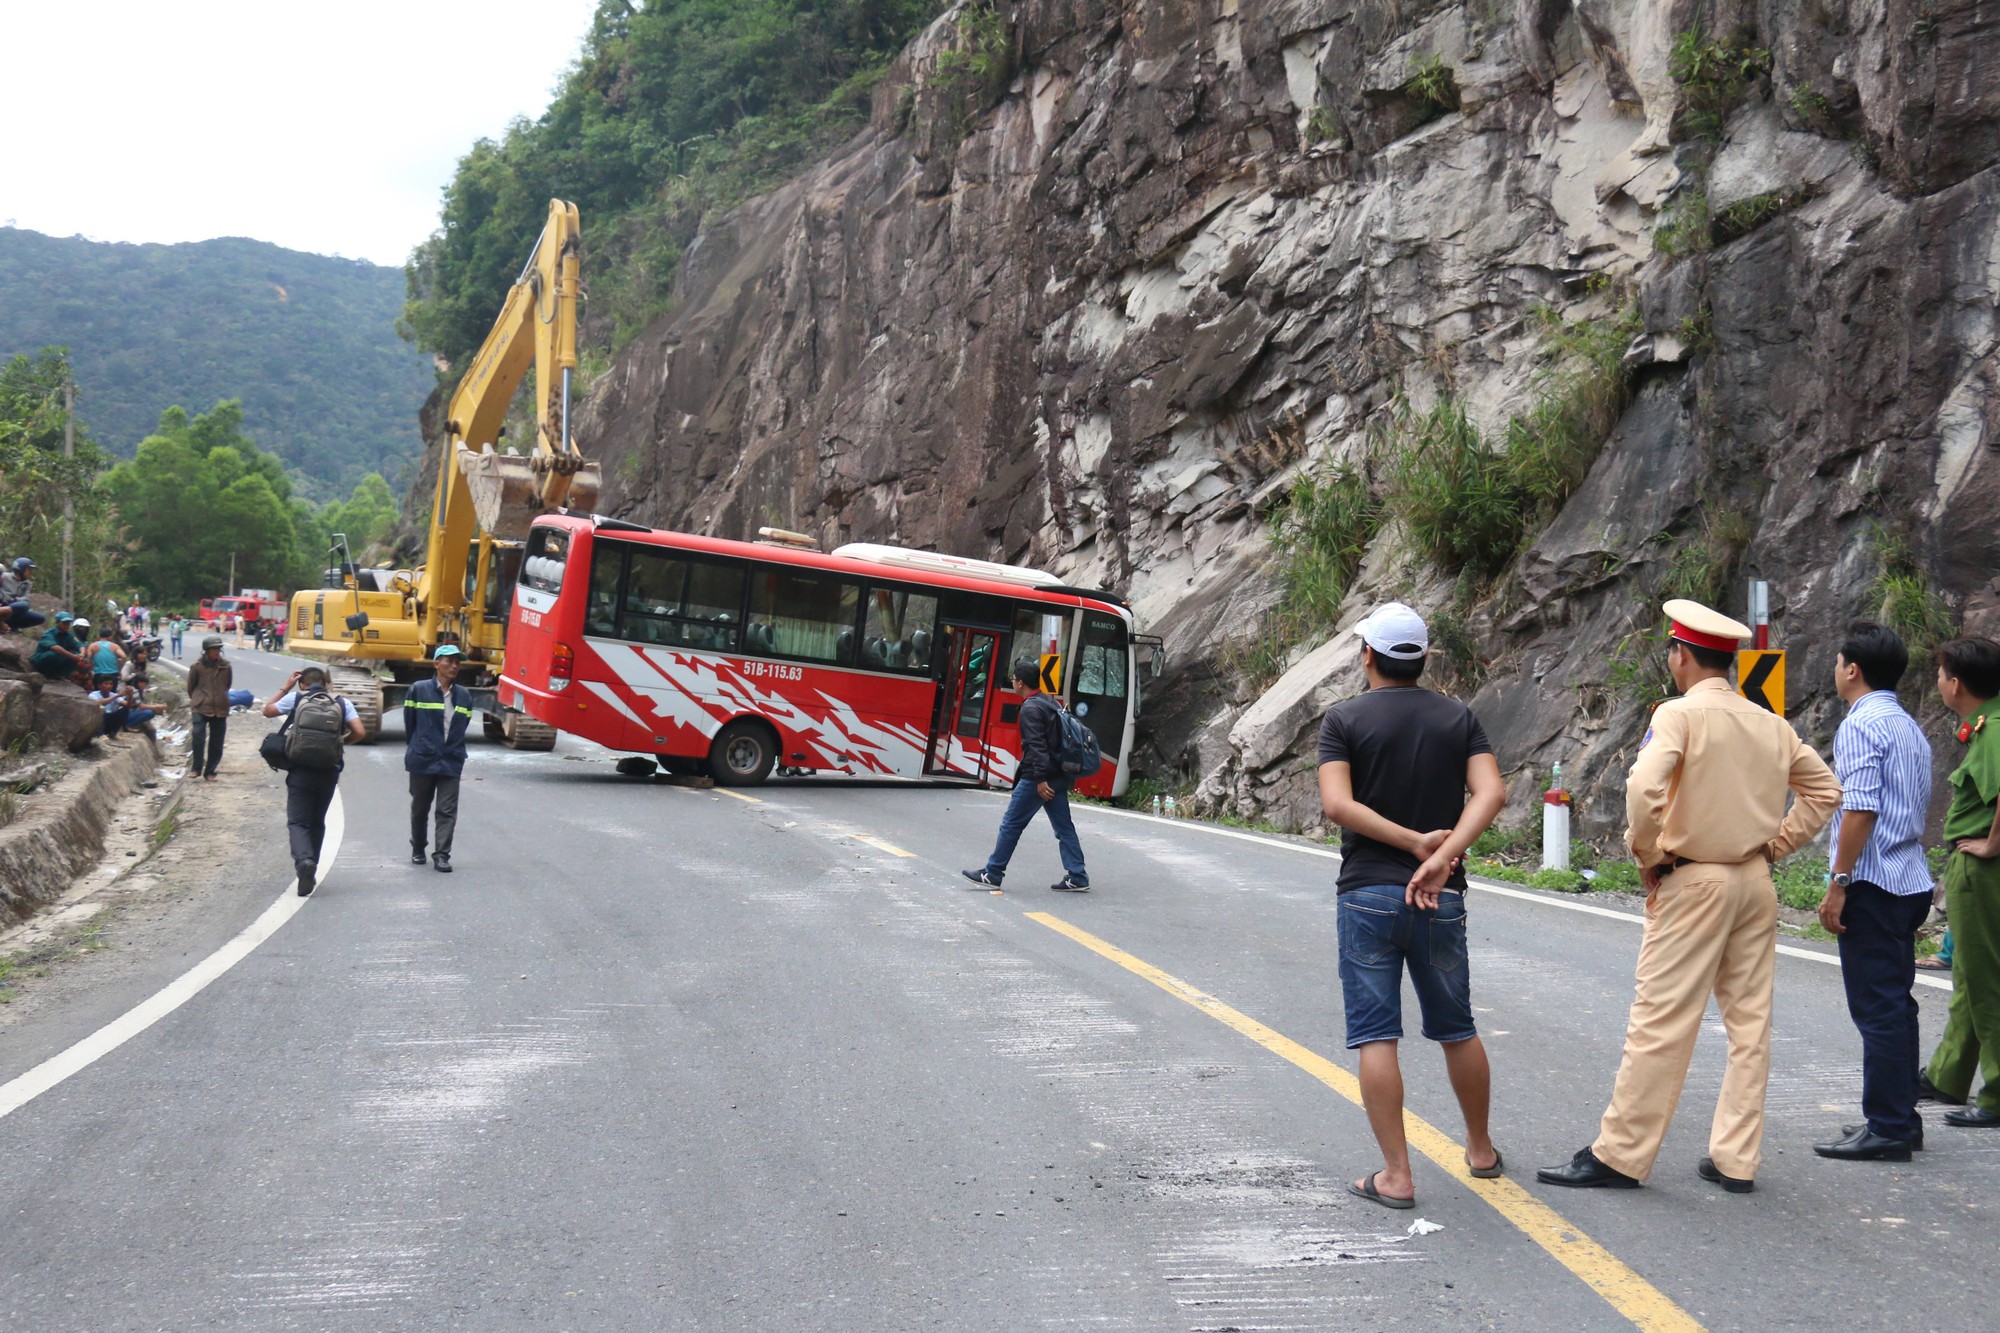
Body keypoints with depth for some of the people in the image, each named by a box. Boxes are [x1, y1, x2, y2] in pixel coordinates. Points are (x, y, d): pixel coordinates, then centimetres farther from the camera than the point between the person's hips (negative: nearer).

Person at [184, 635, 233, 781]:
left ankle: (210, 772, 17)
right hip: (200, 708, -3)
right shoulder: (196, 666, -5)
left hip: (220, 709, 3)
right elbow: (190, 687, 8)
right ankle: (196, 768, -7)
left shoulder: (226, 667, 1)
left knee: (216, 743, 6)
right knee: (197, 735, -20)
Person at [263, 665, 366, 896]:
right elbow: (360, 732, -3)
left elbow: (267, 710, 16)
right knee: (317, 822, 18)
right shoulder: (342, 703, 4)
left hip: (301, 770, -3)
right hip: (329, 771, 3)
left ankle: (304, 860, -29)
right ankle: (310, 871, 21)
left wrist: (286, 687, 23)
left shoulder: (295, 698, 0)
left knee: (297, 822, -2)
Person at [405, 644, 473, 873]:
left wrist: (453, 750, 10)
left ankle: (442, 855, -2)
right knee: (420, 808, 12)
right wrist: (415, 749, 10)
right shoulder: (419, 690, -4)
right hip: (422, 760, -2)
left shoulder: (464, 695, 5)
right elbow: (409, 724, 4)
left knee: (447, 811, -4)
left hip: (451, 762, 2)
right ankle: (417, 850, 29)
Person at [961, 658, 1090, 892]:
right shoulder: (1052, 703, 16)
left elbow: (1037, 746, -20)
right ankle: (1077, 878, 4)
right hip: (1058, 776, 9)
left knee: (1011, 824, 1)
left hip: (1037, 778, -9)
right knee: (1064, 827, 8)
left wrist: (1041, 779, -24)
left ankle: (992, 874, 8)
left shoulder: (1031, 708, -12)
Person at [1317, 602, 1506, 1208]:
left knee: (1375, 1036, -1)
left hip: (1368, 892, -3)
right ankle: (1481, 1150, 31)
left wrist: (1415, 841, -12)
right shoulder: (1458, 717, 5)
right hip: (1442, 899, 3)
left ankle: (1395, 1175, -3)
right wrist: (1441, 857, -18)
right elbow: (1491, 793, -10)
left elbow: (1338, 805, -17)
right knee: (1456, 1028, 17)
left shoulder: (1344, 719, -3)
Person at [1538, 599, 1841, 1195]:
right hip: (1756, 883, 7)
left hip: (1694, 883, -6)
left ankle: (1620, 1154, 2)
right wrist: (1775, 846, 14)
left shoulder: (1680, 714, -10)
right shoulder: (1771, 724, 10)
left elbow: (1643, 789, -25)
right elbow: (1824, 789, 16)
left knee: (1661, 1021, -3)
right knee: (1750, 1021, 10)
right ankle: (1736, 1159, 14)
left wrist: (1648, 857, -11)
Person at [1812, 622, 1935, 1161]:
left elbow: (1860, 809, -21)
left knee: (1877, 1009, -6)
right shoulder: (1909, 727, 17)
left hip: (1873, 883, -9)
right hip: (1910, 882, 9)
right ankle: (1901, 1118, 20)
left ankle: (1886, 1128, -4)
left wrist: (1838, 883, -17)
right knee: (1895, 1004, 14)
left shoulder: (1862, 724, -13)